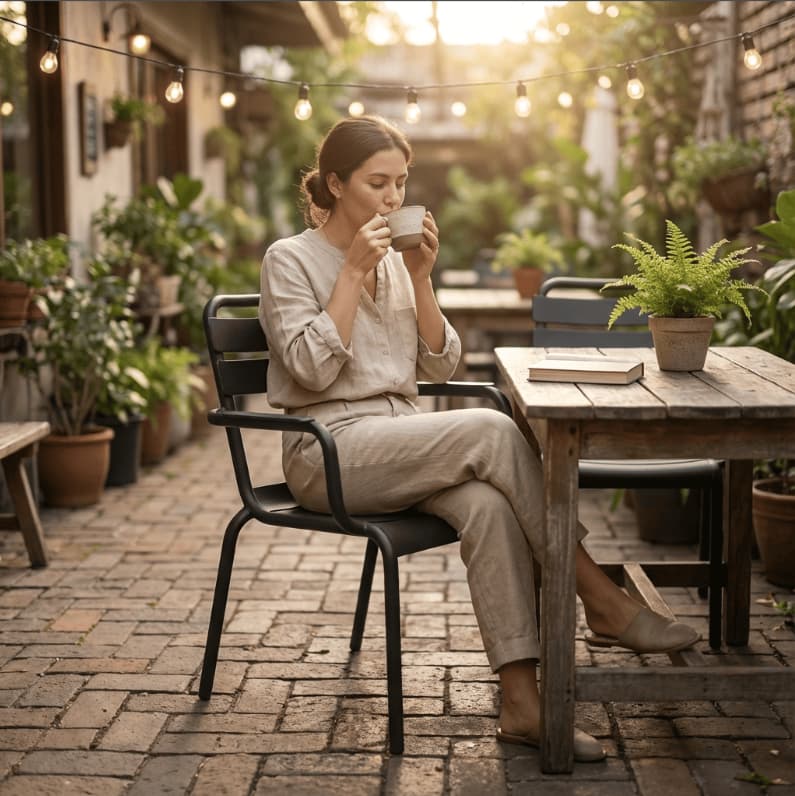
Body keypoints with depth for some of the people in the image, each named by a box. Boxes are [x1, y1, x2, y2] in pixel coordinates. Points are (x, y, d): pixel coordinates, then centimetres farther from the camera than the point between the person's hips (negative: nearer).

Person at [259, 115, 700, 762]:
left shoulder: (395, 261, 16)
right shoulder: (290, 260, -1)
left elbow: (440, 366, 10)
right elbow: (312, 369, -14)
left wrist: (420, 278, -1)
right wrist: (354, 272, -14)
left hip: (400, 444, 6)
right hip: (330, 453, -5)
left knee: (488, 506, -28)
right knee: (492, 431, -28)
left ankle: (521, 701, -30)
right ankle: (603, 603, -20)